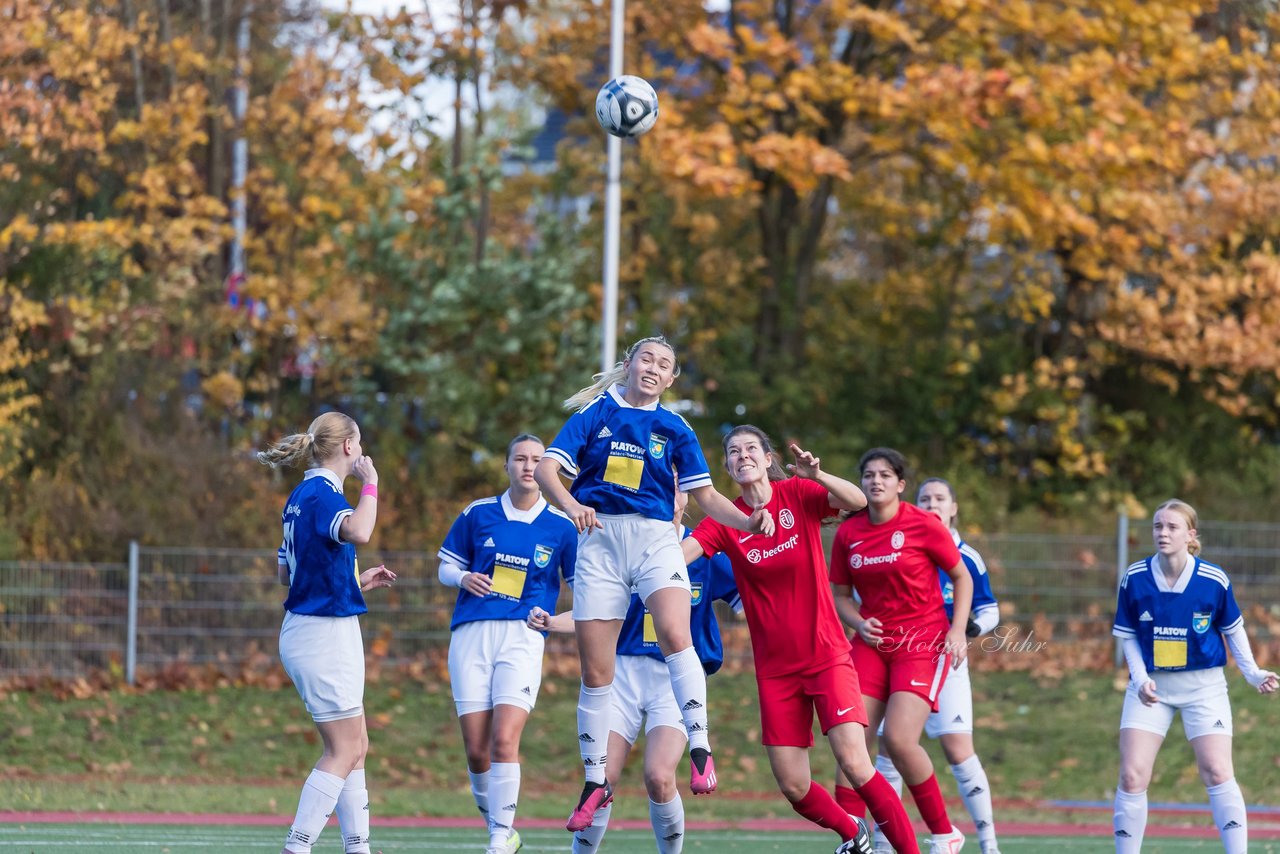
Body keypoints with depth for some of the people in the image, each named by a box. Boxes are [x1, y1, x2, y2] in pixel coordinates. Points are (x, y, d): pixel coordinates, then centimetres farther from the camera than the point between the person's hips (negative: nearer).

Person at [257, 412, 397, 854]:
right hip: (327, 631, -10)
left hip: (307, 630, 10)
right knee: (343, 751, -7)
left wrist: (359, 581, 24)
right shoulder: (321, 493, -16)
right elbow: (358, 531, -38)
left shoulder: (301, 496, 13)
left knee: (355, 746, 14)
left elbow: (287, 572, 22)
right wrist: (370, 484, -21)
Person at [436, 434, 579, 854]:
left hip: (523, 635, -2)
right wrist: (464, 578, -5)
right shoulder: (478, 514, 8)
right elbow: (446, 567, 16)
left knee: (504, 740, -18)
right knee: (476, 751, -2)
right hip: (471, 632, 2)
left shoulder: (561, 525, 4)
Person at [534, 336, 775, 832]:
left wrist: (748, 522, -7)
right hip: (600, 539, 0)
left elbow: (705, 495, 12)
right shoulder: (596, 413, 6)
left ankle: (700, 749, -29)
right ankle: (595, 781, 15)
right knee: (595, 670, 2)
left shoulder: (674, 429, 11)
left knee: (674, 633, -29)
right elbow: (546, 469, -3)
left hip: (655, 540, 0)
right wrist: (571, 505, -23)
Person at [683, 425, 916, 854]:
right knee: (793, 787, 1)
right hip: (774, 668, 3)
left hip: (826, 654, -3)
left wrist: (817, 476, -39)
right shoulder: (725, 520, 0)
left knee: (854, 764, -17)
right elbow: (677, 553, -15)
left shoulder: (798, 494, -4)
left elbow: (857, 501, -22)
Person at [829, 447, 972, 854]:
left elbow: (962, 578, 3)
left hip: (924, 641, -4)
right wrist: (859, 623, -8)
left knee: (899, 739, -19)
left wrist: (957, 630, -8)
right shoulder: (848, 533, 3)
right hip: (873, 643, 4)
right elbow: (840, 595, 13)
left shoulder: (924, 525, -8)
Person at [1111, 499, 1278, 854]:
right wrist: (1141, 679, -12)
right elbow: (1128, 636, 3)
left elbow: (1233, 629, 6)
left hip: (1203, 684, -1)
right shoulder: (1134, 580, -8)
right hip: (1152, 685, 1)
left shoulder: (1214, 581, -10)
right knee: (1132, 776, -6)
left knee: (1217, 772, -11)